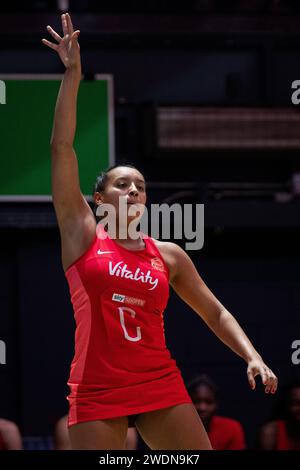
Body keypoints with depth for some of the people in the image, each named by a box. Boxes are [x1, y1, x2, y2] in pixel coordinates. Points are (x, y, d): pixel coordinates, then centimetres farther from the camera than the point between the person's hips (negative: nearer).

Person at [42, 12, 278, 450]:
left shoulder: (168, 254, 10)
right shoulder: (82, 235, 4)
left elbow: (215, 313, 17)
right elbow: (62, 148, -2)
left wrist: (253, 357, 0)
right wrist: (72, 74, -6)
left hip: (161, 385, 2)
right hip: (97, 392, -2)